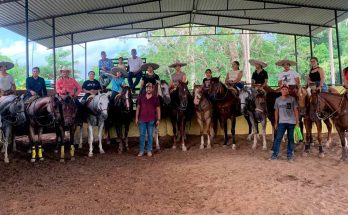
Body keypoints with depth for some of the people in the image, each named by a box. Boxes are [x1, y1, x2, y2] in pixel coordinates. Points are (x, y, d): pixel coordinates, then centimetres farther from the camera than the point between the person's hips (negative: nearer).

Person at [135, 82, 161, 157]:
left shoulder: (155, 98, 0)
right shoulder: (141, 97, 3)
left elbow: (158, 109, 1)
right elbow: (138, 107, 7)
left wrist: (158, 119, -4)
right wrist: (136, 118, 3)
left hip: (151, 120, -1)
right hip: (142, 119, 1)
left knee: (150, 135, 7)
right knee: (142, 135, 6)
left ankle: (149, 150, 18)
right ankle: (141, 151, 15)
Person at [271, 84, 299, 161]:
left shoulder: (292, 99, -1)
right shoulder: (278, 100, 4)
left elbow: (295, 110, 2)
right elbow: (276, 111, 10)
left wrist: (297, 121, -1)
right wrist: (276, 122, 9)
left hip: (291, 122, -1)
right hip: (281, 122, 1)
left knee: (290, 138, 6)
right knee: (278, 138, -3)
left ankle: (290, 154, 17)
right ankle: (275, 154, 3)